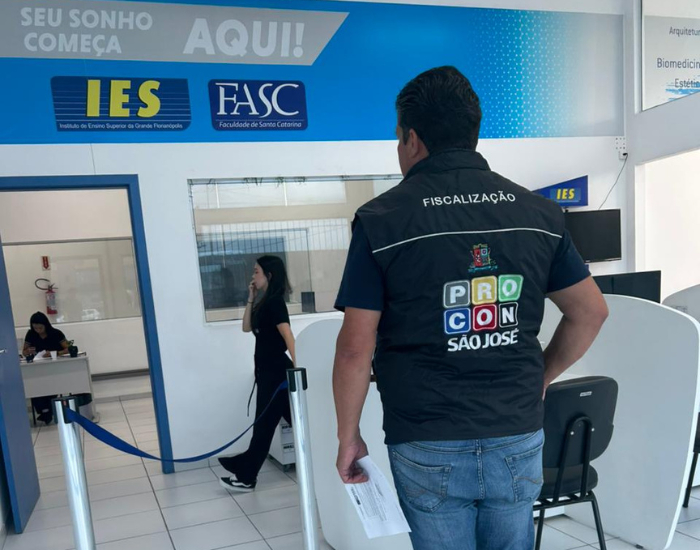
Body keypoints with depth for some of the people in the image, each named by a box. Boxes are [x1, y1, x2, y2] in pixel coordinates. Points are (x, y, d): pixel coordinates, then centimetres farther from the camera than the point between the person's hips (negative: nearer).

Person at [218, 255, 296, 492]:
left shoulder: (275, 302, -15)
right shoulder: (265, 303, 13)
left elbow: (288, 336, -24)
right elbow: (247, 327, 15)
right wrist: (251, 299, 8)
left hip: (275, 371, -9)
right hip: (268, 370, 9)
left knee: (264, 424, 1)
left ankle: (246, 477, 12)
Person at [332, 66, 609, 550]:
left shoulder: (381, 220, -11)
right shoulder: (537, 212, 0)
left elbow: (355, 348, -12)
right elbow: (591, 312, 7)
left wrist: (348, 436, 1)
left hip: (430, 449, -3)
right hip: (519, 441, 4)